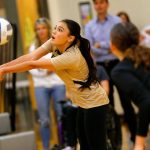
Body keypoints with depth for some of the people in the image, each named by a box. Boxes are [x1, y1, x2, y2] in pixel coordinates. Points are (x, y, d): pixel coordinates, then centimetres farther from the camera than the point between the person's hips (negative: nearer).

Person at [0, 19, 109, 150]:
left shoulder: (71, 57, -31)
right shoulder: (54, 44, -5)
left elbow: (33, 64, -28)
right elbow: (31, 57, -13)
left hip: (94, 103, -9)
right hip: (83, 102, 9)